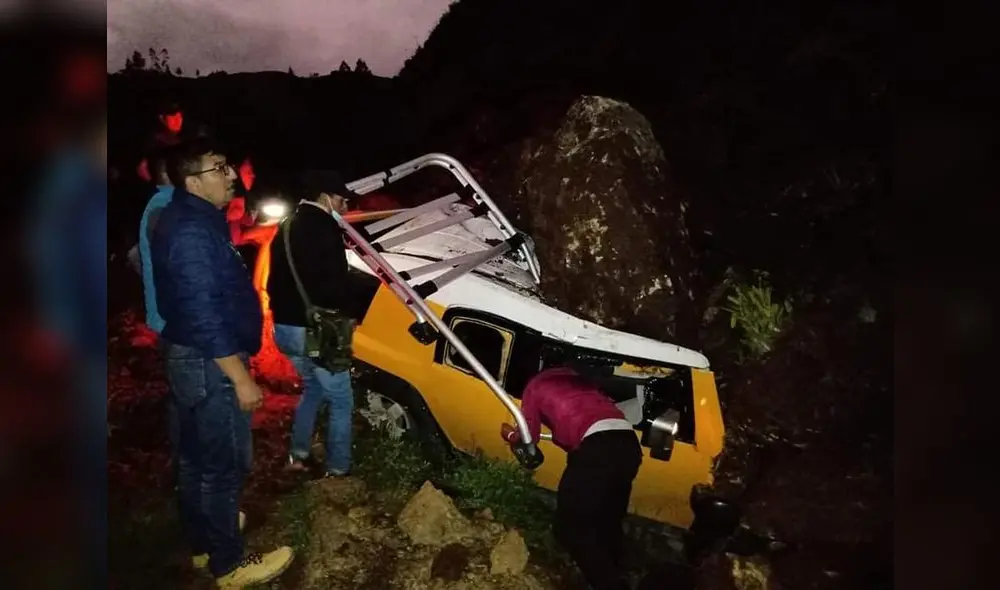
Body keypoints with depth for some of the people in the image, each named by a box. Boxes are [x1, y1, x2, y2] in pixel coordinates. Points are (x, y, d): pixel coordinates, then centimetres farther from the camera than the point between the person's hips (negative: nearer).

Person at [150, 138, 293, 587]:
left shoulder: (181, 219, 10)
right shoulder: (193, 230, -24)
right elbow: (203, 315, -27)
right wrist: (240, 377, -23)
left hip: (188, 357, 11)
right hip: (209, 364, -11)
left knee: (195, 458, 22)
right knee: (224, 465, 2)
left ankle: (203, 542, 39)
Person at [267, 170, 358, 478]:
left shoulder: (287, 228, 15)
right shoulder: (324, 227, -13)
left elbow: (275, 281, 20)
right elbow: (334, 282, -19)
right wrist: (345, 317, -6)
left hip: (285, 326, 9)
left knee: (313, 387, 26)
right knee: (340, 399, 3)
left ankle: (298, 455, 28)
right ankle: (337, 469, 7)